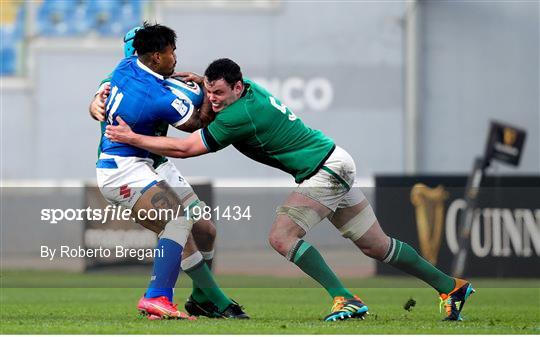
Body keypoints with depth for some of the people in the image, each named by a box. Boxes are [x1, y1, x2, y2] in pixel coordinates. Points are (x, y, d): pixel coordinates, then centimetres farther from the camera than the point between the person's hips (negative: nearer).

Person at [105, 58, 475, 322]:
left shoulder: (239, 116, -24)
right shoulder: (250, 90, 2)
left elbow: (185, 148, -22)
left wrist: (132, 137, -17)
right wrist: (204, 81, 7)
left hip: (326, 170, -10)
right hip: (333, 165, 10)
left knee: (282, 236, -18)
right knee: (376, 246, 13)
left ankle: (347, 300, -19)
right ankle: (451, 286, 21)